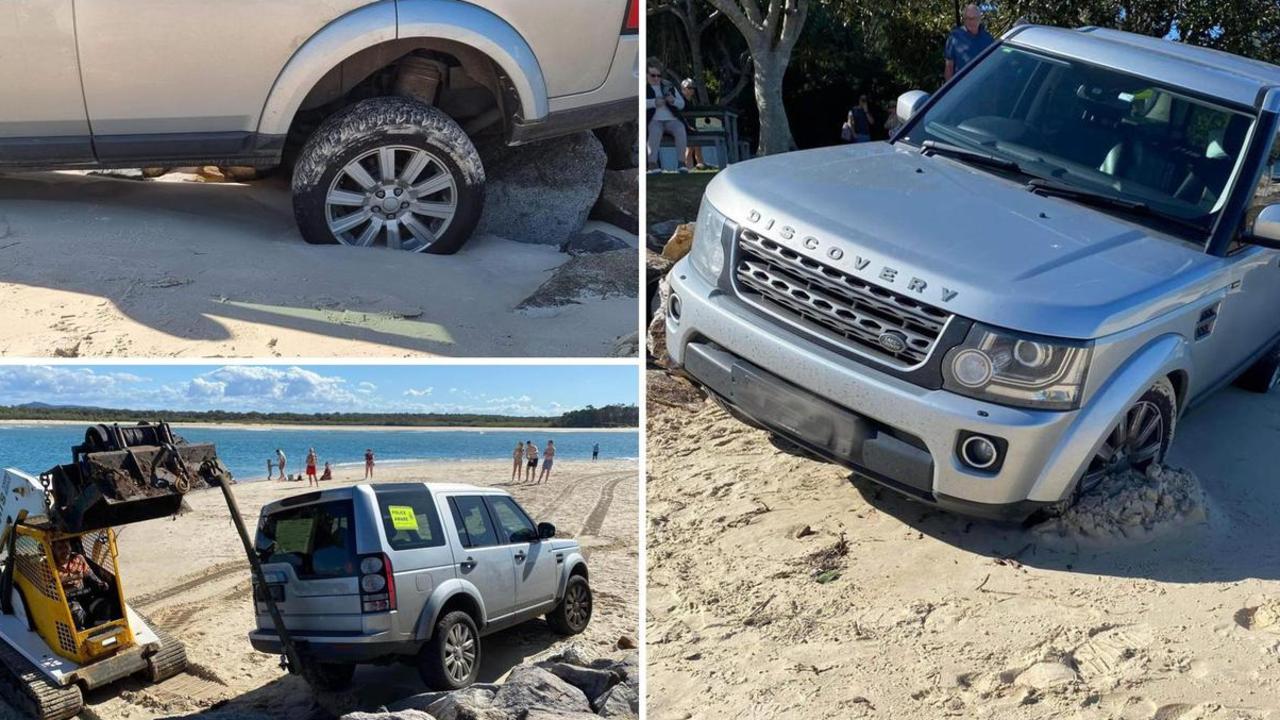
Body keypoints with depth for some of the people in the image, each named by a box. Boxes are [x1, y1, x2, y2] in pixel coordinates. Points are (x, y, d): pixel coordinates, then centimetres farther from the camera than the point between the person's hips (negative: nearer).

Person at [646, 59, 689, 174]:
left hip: (671, 120, 3)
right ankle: (652, 163, -44)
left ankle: (681, 162, -32)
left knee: (680, 128, -30)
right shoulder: (645, 87, 11)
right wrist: (654, 102, -21)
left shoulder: (669, 86, 21)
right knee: (655, 130, -37)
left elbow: (682, 104, 17)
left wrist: (673, 101, -5)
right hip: (654, 120, -3)